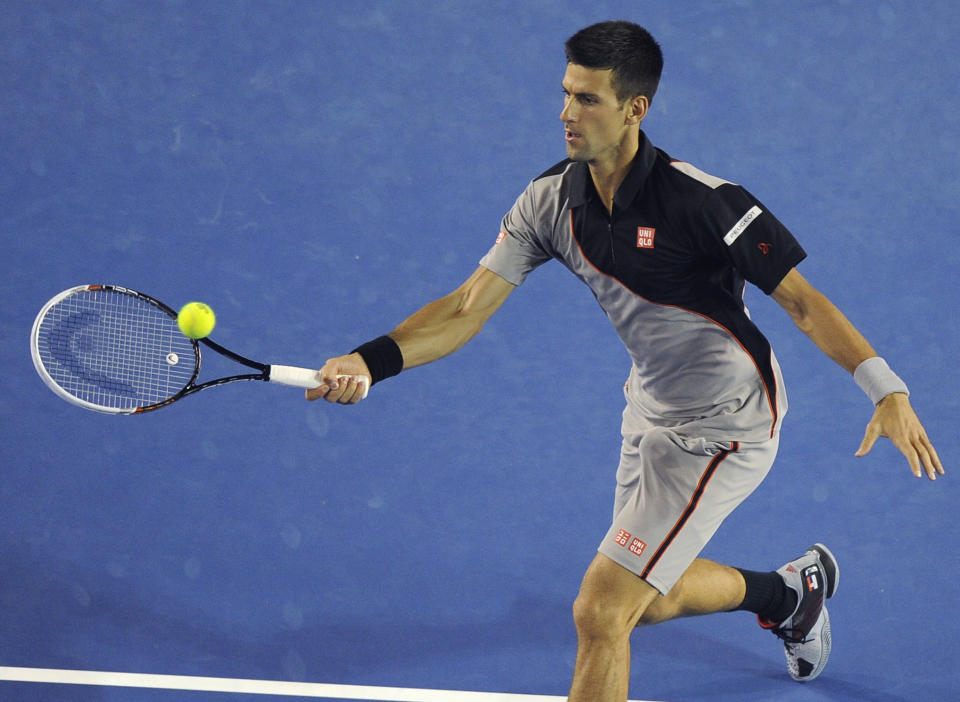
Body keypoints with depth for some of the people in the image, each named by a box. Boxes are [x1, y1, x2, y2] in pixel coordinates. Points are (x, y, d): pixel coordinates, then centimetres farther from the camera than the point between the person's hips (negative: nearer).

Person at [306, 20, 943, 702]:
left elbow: (801, 299, -22)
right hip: (652, 410, 8)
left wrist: (888, 389, -32)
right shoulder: (550, 200, -10)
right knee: (651, 598, 25)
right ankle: (793, 589, 52)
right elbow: (467, 308, -11)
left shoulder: (704, 202, -28)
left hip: (722, 427, -7)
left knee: (601, 612, -12)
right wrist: (369, 362, -26)